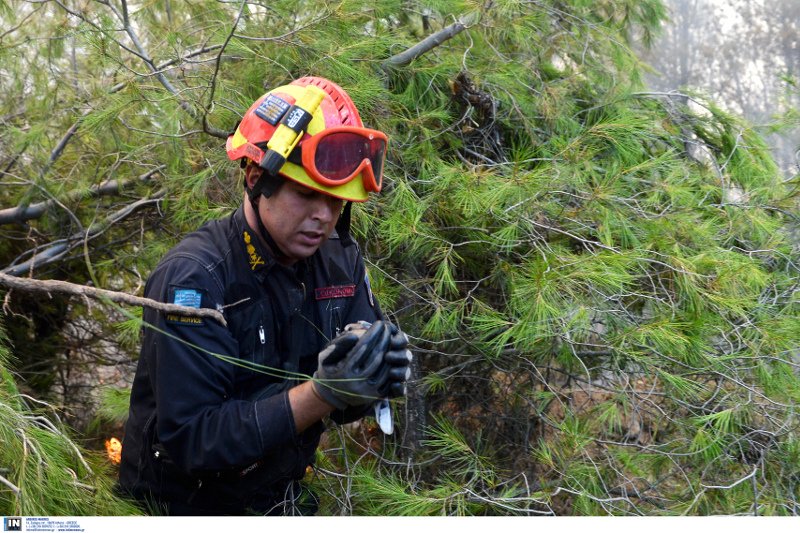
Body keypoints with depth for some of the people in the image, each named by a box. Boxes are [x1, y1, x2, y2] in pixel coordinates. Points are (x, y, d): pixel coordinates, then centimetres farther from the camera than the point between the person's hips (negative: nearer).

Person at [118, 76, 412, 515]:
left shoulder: (340, 260, -5)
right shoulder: (194, 279, -23)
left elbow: (344, 408, -1)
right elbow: (190, 442, -26)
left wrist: (375, 374, -23)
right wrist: (321, 393, -34)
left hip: (278, 500, 5)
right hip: (183, 509, -5)